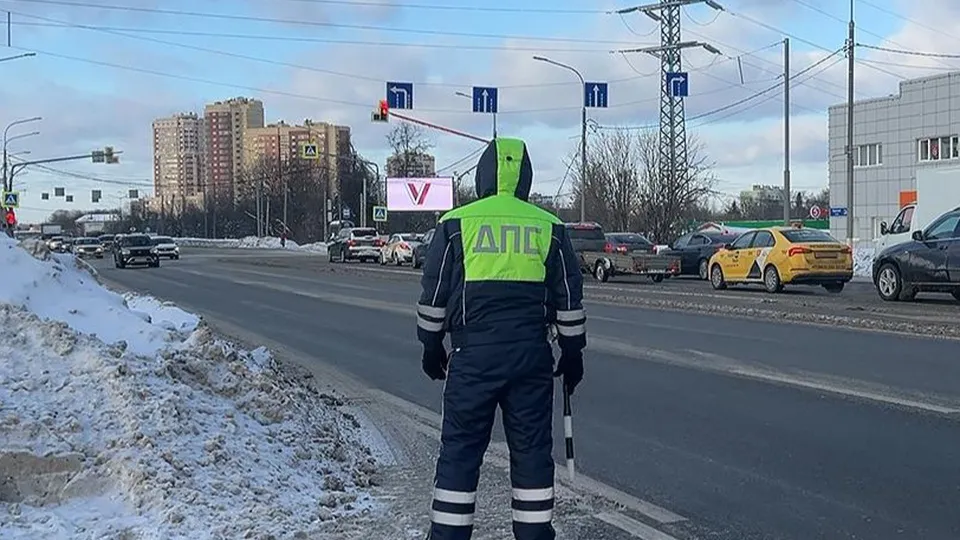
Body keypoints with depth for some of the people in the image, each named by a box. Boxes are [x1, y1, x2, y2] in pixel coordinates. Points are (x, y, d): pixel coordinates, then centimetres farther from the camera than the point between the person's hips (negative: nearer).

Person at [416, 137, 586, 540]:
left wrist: (432, 348, 15)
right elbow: (569, 300, 9)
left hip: (472, 355, -1)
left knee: (460, 452, 6)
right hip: (532, 356, 2)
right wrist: (572, 353, 18)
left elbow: (433, 297, 4)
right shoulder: (549, 228, 7)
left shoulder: (455, 224, 2)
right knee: (532, 451, 11)